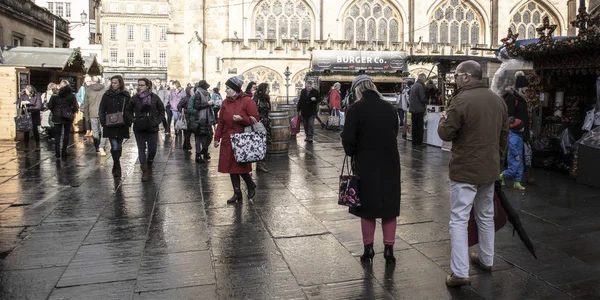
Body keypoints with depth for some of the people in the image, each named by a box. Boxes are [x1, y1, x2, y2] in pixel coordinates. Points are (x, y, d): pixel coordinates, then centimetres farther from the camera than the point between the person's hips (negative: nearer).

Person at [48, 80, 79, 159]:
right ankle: (64, 152, 8)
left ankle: (57, 152, 7)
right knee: (66, 134, 10)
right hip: (68, 117, 0)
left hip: (57, 117, 0)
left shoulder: (55, 95, -4)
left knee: (57, 135, 9)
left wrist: (54, 112, 10)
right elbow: (76, 107, -10)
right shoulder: (71, 95, -6)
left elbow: (50, 106, -7)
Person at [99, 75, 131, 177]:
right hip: (110, 126, -1)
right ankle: (117, 168, -2)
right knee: (115, 147, -9)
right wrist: (103, 121, -8)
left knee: (119, 146, 12)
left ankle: (116, 167, 28)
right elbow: (101, 109, 5)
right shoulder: (107, 95, 3)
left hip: (122, 126, 1)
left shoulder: (126, 96, 4)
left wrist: (128, 122, -8)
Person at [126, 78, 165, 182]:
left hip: (152, 128, 0)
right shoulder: (135, 98, 1)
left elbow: (161, 110, 8)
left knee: (152, 149, 3)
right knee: (141, 149, 0)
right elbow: (128, 111, 11)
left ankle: (149, 166, 30)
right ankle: (145, 172, 5)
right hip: (139, 129, 0)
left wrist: (158, 120, -2)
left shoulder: (155, 97, -1)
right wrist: (133, 119, -2)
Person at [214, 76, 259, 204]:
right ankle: (237, 193, 19)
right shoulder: (225, 102, 7)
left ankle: (251, 185, 26)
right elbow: (221, 121, 11)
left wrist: (241, 119, -24)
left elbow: (255, 119, -9)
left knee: (241, 166, -3)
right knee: (231, 166, 7)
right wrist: (217, 137, 9)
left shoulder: (247, 101, -9)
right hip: (227, 140, 5)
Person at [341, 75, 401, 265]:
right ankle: (389, 249, 15)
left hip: (366, 164, -3)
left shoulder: (355, 109, -10)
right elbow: (395, 134, 11)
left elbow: (348, 139, -14)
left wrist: (352, 154, 4)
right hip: (390, 163, 3)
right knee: (389, 205, 12)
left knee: (367, 206, 11)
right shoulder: (389, 108, 4)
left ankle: (368, 248, 18)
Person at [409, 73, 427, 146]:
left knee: (414, 126, 12)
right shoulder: (420, 86, -14)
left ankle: (414, 142, 16)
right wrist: (427, 101, -1)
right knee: (420, 126, -2)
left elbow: (409, 98, 18)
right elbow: (422, 98, -18)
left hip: (413, 109, 8)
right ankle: (419, 142, 0)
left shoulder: (413, 86, 12)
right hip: (419, 109, -8)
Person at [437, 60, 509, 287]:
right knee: (486, 216, 20)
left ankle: (460, 273, -4)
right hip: (490, 168, 8)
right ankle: (486, 260, 35)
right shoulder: (498, 100, 8)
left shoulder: (461, 100, -18)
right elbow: (504, 135, 14)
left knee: (459, 219, -3)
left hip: (465, 170, -7)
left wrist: (443, 120, 6)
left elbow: (446, 134, -14)